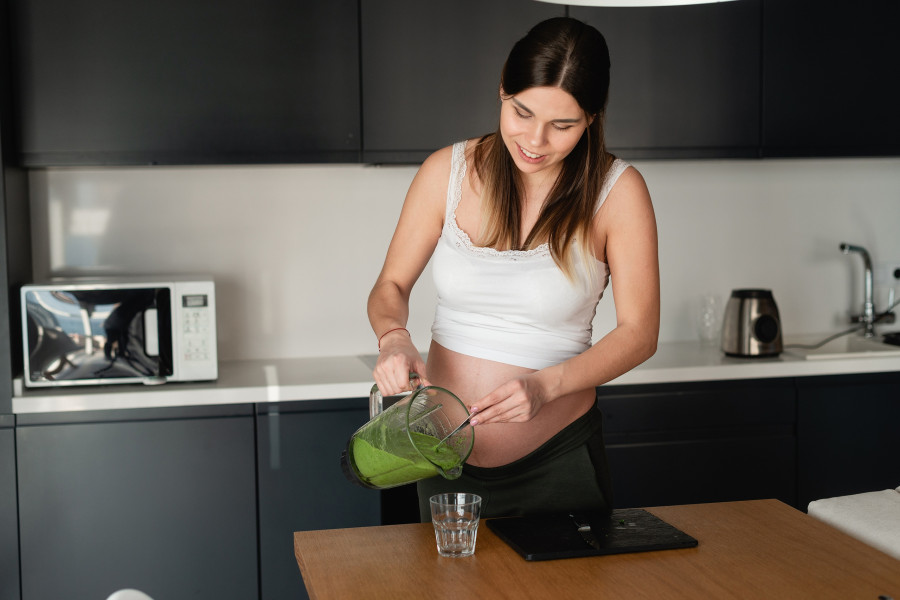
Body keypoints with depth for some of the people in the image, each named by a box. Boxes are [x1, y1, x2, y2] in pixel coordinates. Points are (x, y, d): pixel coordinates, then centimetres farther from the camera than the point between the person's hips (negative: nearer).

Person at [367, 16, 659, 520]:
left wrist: (547, 385, -24)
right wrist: (393, 337, -19)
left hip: (558, 459, -2)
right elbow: (391, 286, 3)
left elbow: (640, 331, -10)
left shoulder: (616, 190, -12)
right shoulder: (449, 171, -6)